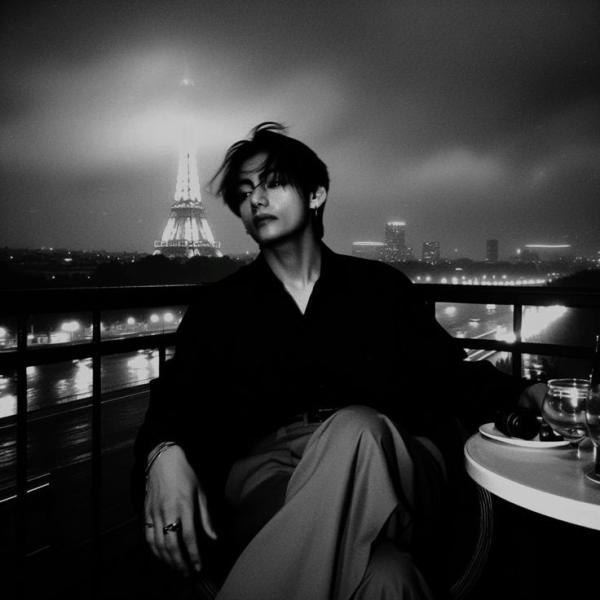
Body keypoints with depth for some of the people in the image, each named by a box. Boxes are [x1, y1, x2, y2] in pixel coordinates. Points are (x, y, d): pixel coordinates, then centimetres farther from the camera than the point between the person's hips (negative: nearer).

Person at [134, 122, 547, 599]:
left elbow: (453, 374, 16)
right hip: (267, 468, -2)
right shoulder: (217, 306, 17)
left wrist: (525, 396, -4)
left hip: (392, 466, 3)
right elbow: (177, 398, 7)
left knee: (354, 430, -35)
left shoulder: (380, 286, 18)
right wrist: (164, 453, -17)